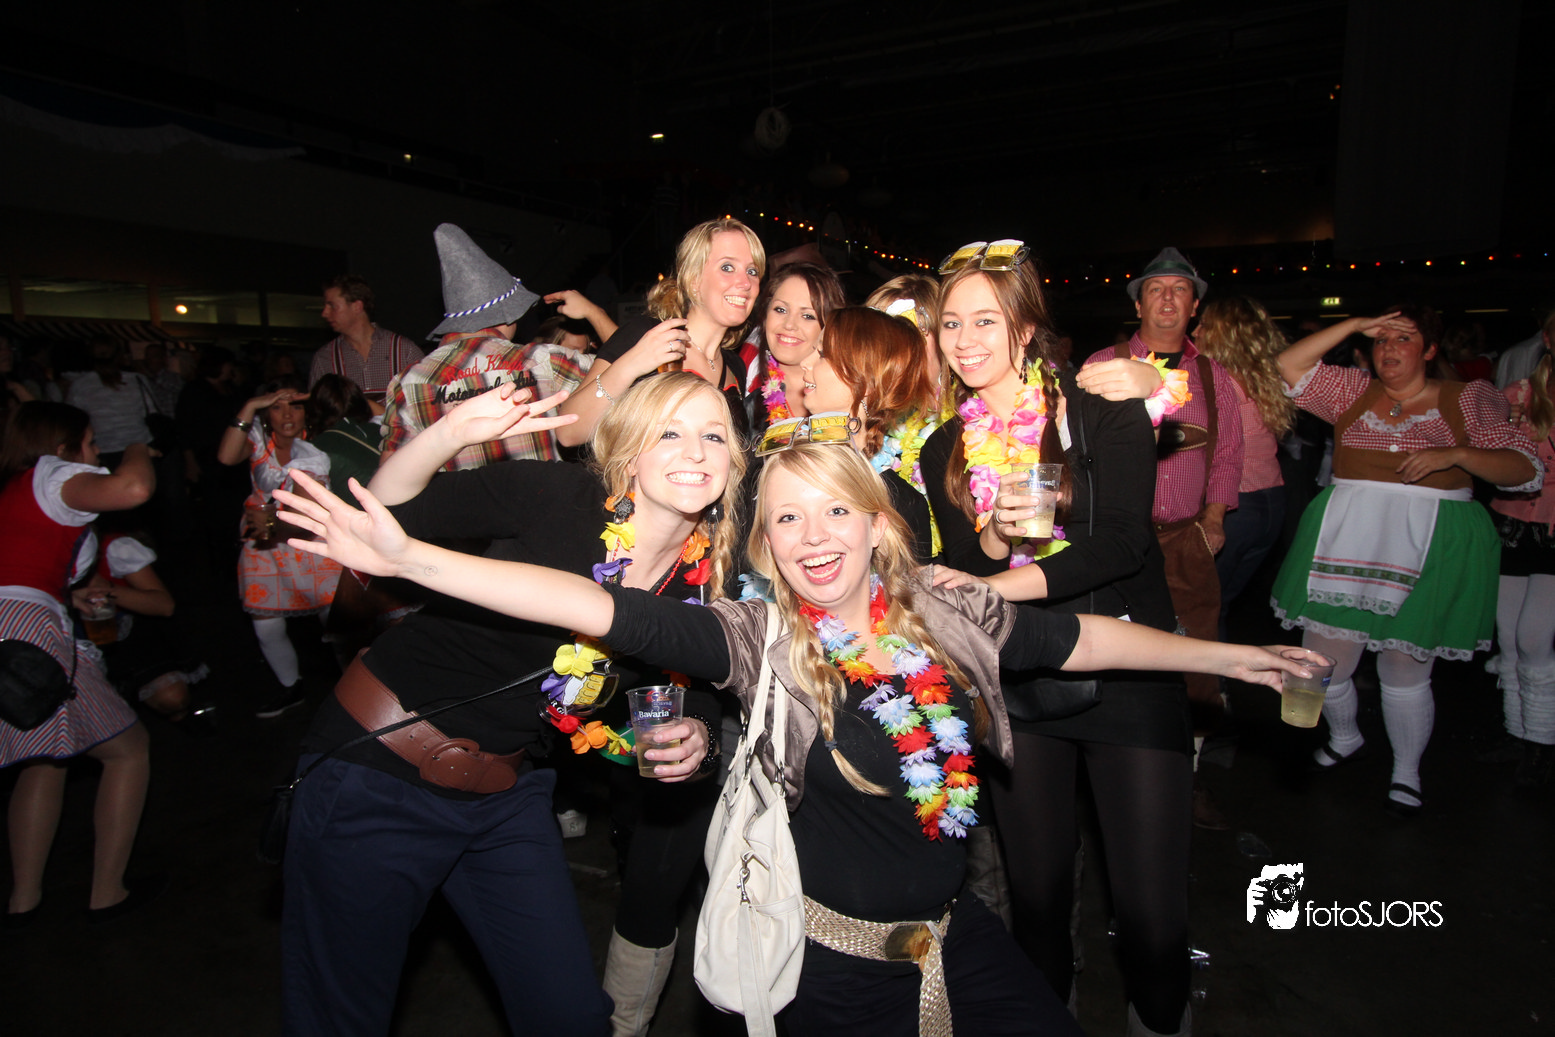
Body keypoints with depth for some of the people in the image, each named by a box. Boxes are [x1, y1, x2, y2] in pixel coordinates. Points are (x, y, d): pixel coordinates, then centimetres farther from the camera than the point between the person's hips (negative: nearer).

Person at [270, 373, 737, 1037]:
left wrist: (693, 732, -12)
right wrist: (451, 432, -33)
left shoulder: (710, 577, -5)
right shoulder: (558, 497, -19)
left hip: (506, 796, 5)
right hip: (380, 770, -4)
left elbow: (683, 692, 10)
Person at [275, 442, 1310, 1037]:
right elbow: (597, 607, -27)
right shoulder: (759, 642, -18)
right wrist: (408, 557, -33)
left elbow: (1086, 637, 6)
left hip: (955, 934, 4)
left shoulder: (953, 618, -8)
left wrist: (1224, 653, 15)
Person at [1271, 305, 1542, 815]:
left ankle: (1407, 773, 30)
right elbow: (1289, 366, 0)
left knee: (1405, 673, 6)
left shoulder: (1469, 399, 5)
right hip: (1345, 544, 2)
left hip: (1426, 550, -2)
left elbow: (1526, 470, 0)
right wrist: (1356, 325, -3)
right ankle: (1345, 737, 36)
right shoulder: (1354, 392, 10)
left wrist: (1456, 454, -17)